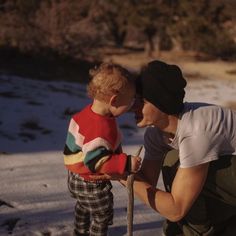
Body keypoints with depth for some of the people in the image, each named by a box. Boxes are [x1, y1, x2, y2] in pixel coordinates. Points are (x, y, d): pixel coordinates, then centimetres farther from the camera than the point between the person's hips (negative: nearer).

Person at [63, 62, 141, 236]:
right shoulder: (102, 128, -39)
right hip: (93, 186, -9)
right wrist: (126, 163, -42)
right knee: (102, 215, 16)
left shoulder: (88, 112, -9)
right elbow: (96, 161, -40)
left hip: (77, 177, 10)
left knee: (84, 206, 35)